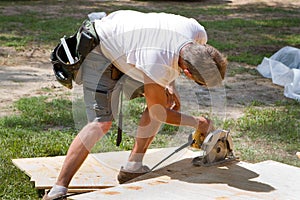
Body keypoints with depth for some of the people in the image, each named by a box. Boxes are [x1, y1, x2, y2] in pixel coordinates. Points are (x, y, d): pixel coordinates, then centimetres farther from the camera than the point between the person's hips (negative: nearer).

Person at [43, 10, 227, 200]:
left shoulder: (199, 33, -20)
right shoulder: (156, 67, -41)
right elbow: (159, 113, -21)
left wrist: (171, 85, -1)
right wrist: (197, 123, -11)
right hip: (101, 51, -8)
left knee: (164, 98, -2)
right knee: (102, 121, -20)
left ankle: (132, 168, 4)